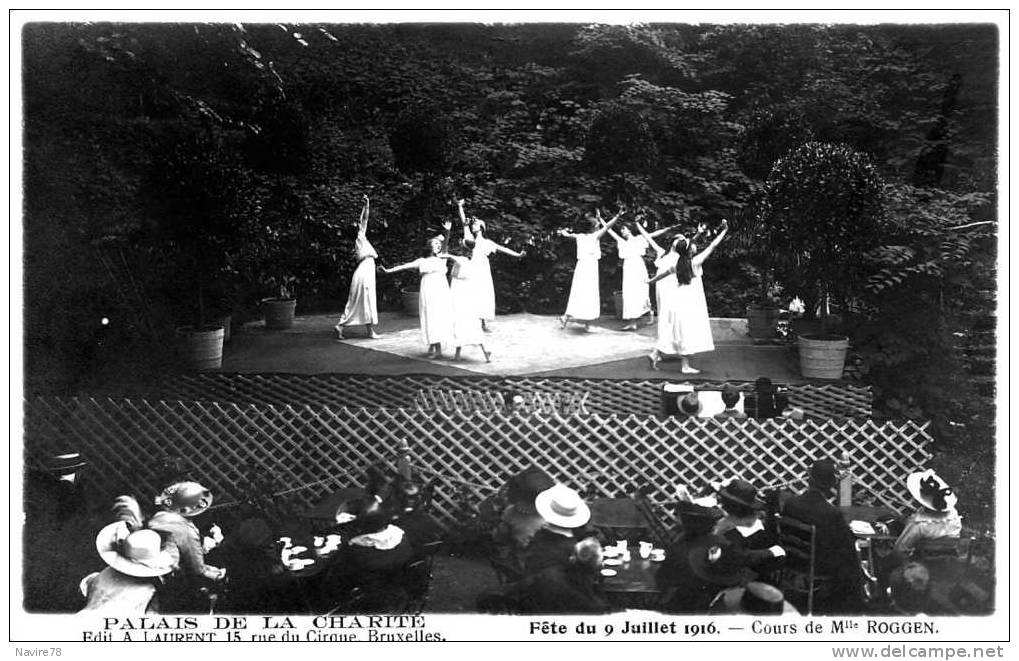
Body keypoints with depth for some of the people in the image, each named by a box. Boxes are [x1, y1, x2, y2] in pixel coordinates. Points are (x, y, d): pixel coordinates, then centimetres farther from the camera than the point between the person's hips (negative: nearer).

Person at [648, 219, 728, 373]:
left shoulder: (677, 264, 2)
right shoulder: (695, 262, -13)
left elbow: (663, 274, 20)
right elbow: (713, 246, -9)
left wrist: (651, 280, 39)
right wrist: (724, 231, 0)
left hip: (680, 299, 6)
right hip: (691, 301, -6)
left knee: (676, 330, 15)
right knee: (688, 332, -1)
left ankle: (655, 354, 14)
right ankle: (685, 366, 2)